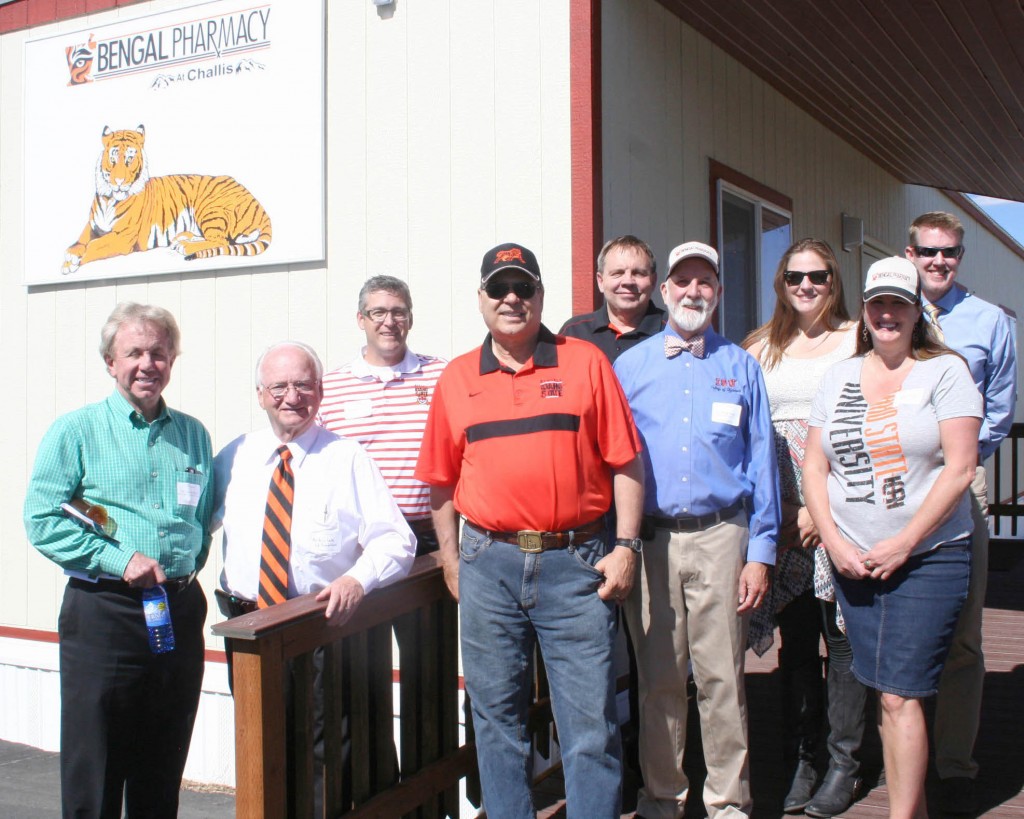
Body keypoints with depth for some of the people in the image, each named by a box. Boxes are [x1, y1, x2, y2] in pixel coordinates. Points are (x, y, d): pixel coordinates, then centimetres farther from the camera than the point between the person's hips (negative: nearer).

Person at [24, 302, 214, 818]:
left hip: (181, 610, 4)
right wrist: (119, 558, -15)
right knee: (93, 771, 3)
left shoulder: (193, 435, 12)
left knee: (163, 773, 13)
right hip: (103, 611, -3)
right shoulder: (77, 431, 0)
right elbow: (41, 520, -7)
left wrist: (188, 567, 1)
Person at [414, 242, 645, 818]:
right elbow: (442, 480, 11)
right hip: (489, 565, 2)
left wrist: (626, 546, -6)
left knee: (591, 721, 3)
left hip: (576, 562, -2)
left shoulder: (585, 363, 3)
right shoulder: (457, 378, 9)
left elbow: (625, 463, 1)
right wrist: (451, 563, 6)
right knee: (498, 718, 13)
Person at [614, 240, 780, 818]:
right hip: (649, 538, 1)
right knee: (658, 677, 8)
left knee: (722, 677, 2)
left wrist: (761, 553, 0)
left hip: (720, 537, 0)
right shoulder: (630, 365, 9)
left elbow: (762, 462, 7)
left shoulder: (741, 367, 9)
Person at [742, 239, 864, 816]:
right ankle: (800, 761, 19)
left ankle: (844, 764, 14)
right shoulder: (763, 347, 12)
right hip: (781, 511, 3)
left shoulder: (859, 339, 2)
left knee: (843, 634, 1)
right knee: (795, 638, 9)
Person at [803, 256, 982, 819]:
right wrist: (834, 542, -3)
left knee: (900, 695, -8)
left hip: (927, 558, -4)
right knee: (885, 694, 8)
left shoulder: (944, 371, -1)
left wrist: (902, 545, -12)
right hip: (852, 562, 4)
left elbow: (960, 467, -8)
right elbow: (814, 466, 10)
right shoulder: (839, 377, 12)